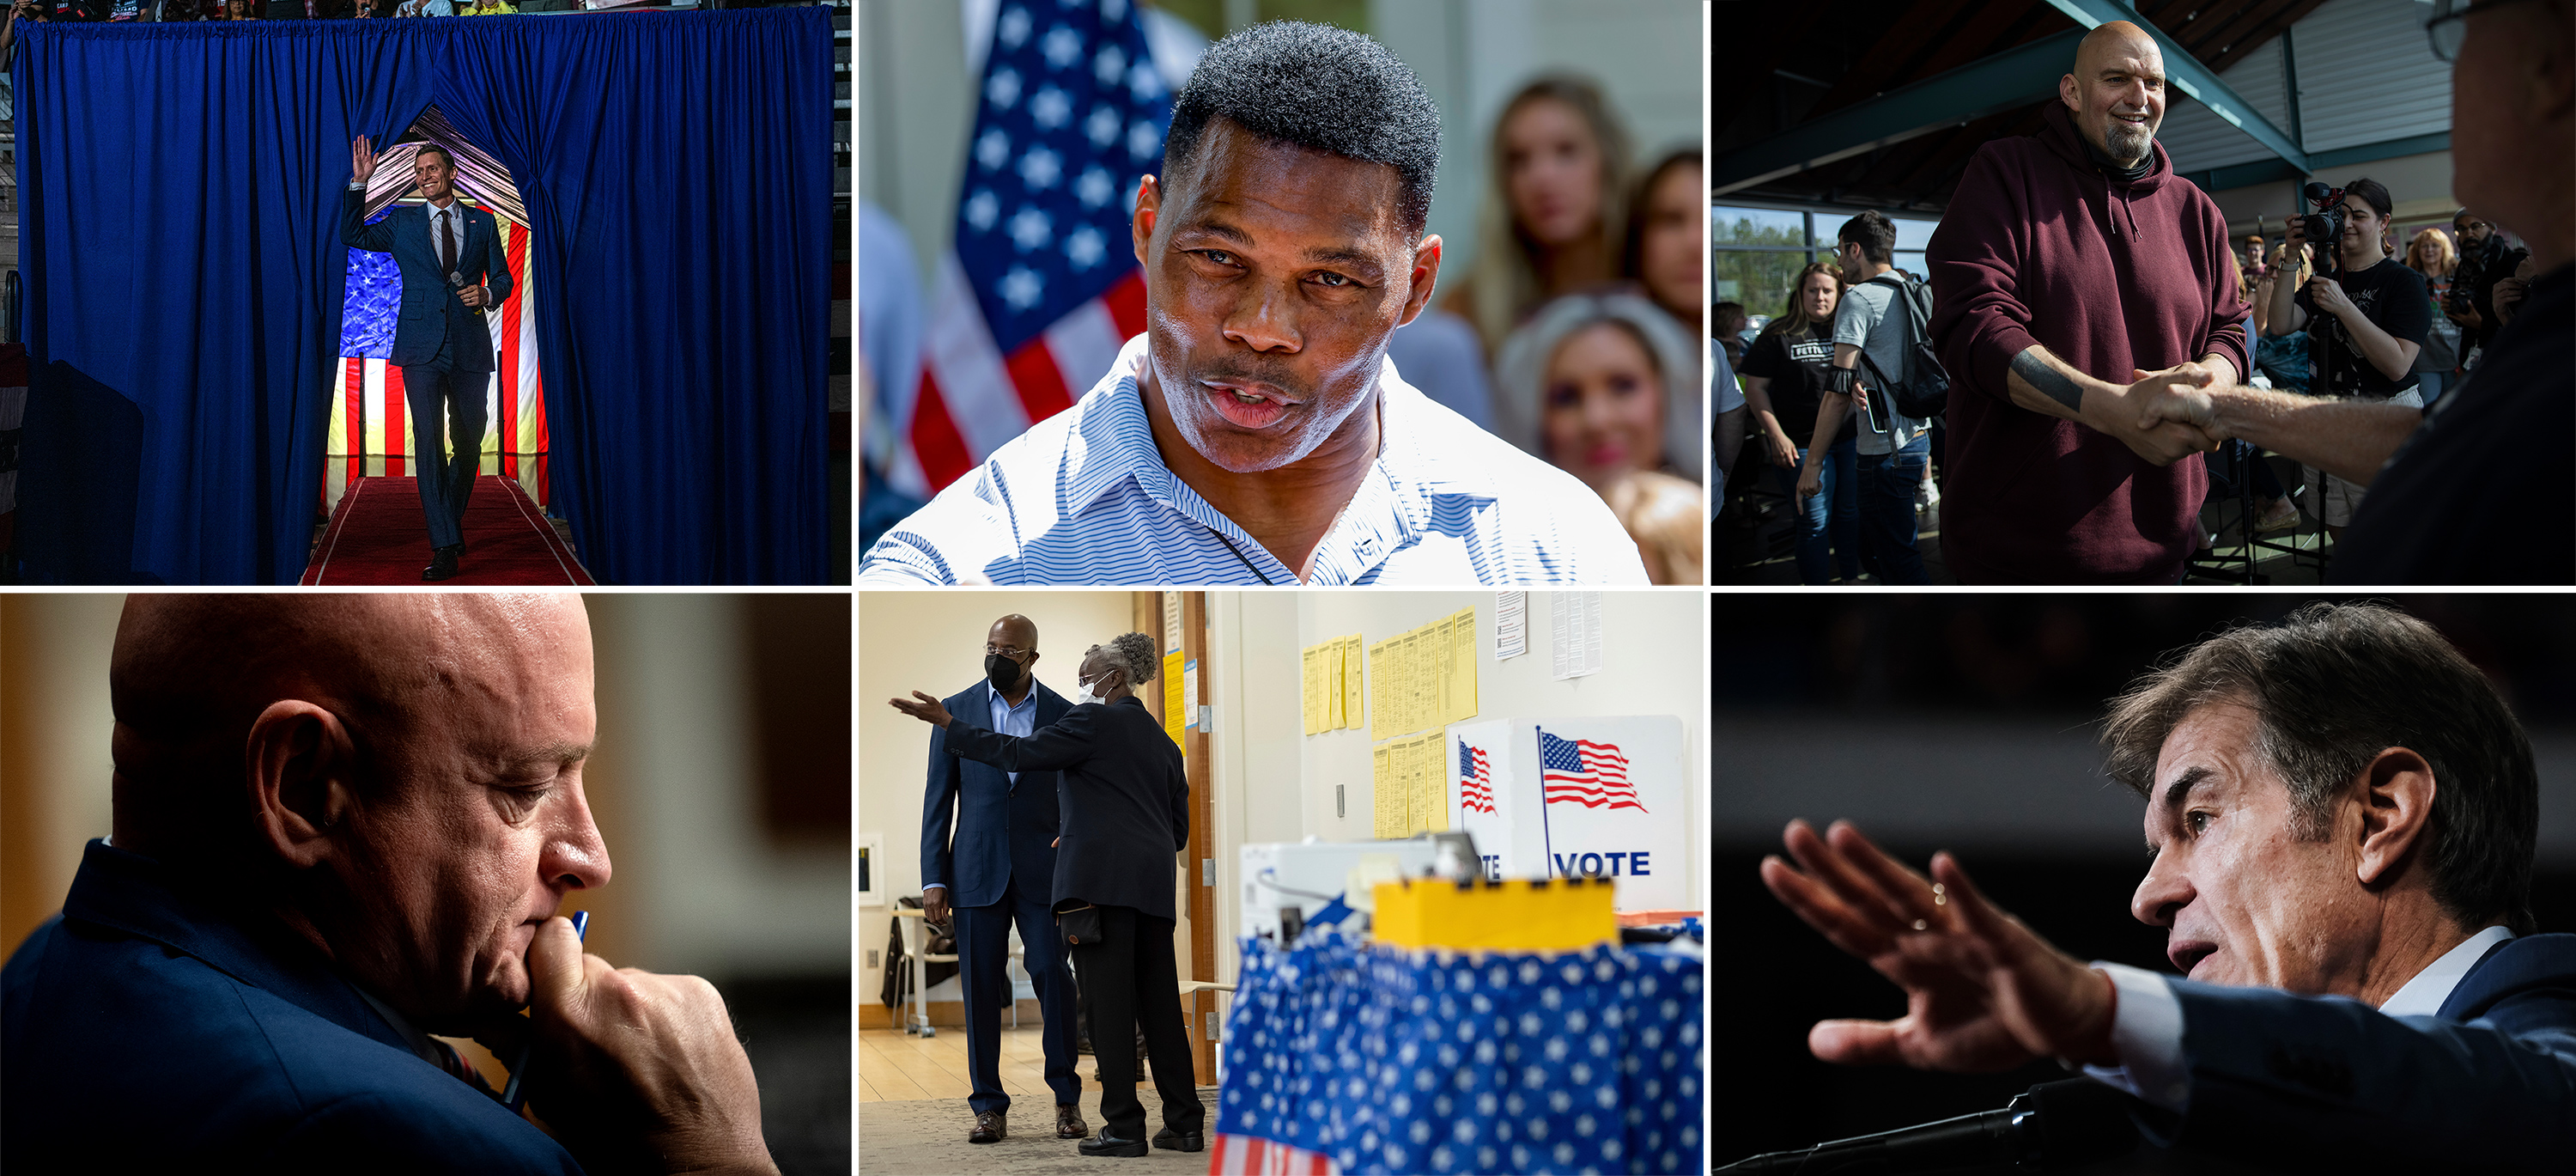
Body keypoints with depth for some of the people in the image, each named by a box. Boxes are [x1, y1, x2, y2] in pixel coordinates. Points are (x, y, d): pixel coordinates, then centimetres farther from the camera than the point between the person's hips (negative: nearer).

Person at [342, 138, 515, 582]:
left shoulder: (482, 223, 13)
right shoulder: (403, 222, 12)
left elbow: (503, 278, 16)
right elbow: (353, 236, 7)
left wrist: (487, 294, -7)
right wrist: (359, 183, -1)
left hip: (470, 347, 2)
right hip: (422, 350, -2)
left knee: (468, 443, 10)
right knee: (429, 442, -13)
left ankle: (452, 522, 34)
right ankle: (445, 546, -18)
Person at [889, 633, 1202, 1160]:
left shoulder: (1093, 721, -3)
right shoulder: (1162, 741, 21)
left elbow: (1020, 753, -10)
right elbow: (1179, 827, 22)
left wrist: (947, 723, -6)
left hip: (1099, 880, -7)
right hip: (1154, 886, 7)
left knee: (1109, 1005, -6)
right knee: (1160, 1004, 8)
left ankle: (1123, 1126, -8)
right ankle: (1185, 1122, 8)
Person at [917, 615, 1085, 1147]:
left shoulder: (1062, 715, 6)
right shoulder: (956, 711, 6)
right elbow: (938, 799, 5)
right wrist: (933, 879, -2)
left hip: (1042, 872, 0)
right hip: (977, 872, 0)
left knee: (1053, 977, -7)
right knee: (981, 988, 0)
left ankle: (1066, 1100, 6)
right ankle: (989, 1108, 6)